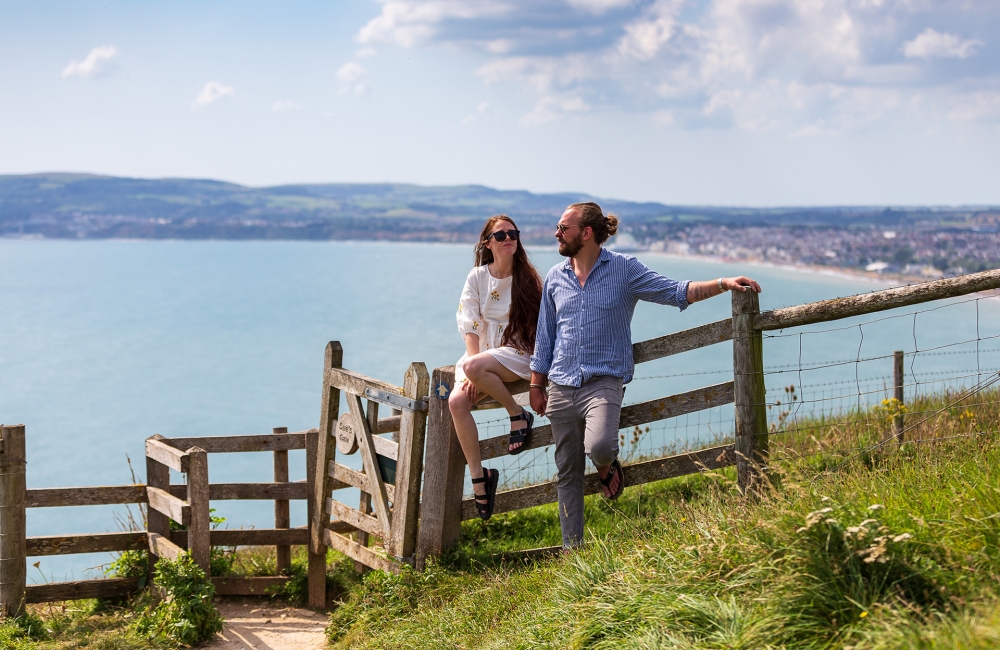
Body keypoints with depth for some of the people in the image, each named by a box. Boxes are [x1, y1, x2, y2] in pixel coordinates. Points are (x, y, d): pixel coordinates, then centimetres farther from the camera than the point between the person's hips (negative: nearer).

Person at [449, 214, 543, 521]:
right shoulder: (477, 277, 4)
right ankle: (478, 476, -16)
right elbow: (470, 326, -1)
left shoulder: (527, 278, -2)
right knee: (457, 401, -24)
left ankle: (518, 415, -12)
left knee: (471, 366, -34)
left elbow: (539, 326, -5)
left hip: (518, 353, -3)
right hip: (483, 354, 3)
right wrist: (474, 374, -16)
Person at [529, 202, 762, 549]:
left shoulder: (624, 269, -1)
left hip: (604, 380, -4)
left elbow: (675, 291, -5)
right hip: (561, 386, 4)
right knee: (567, 472, 5)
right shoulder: (555, 277, 10)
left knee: (598, 446, -30)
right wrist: (536, 385, 14)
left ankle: (607, 464, 8)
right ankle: (571, 549, 16)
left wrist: (723, 284, -18)